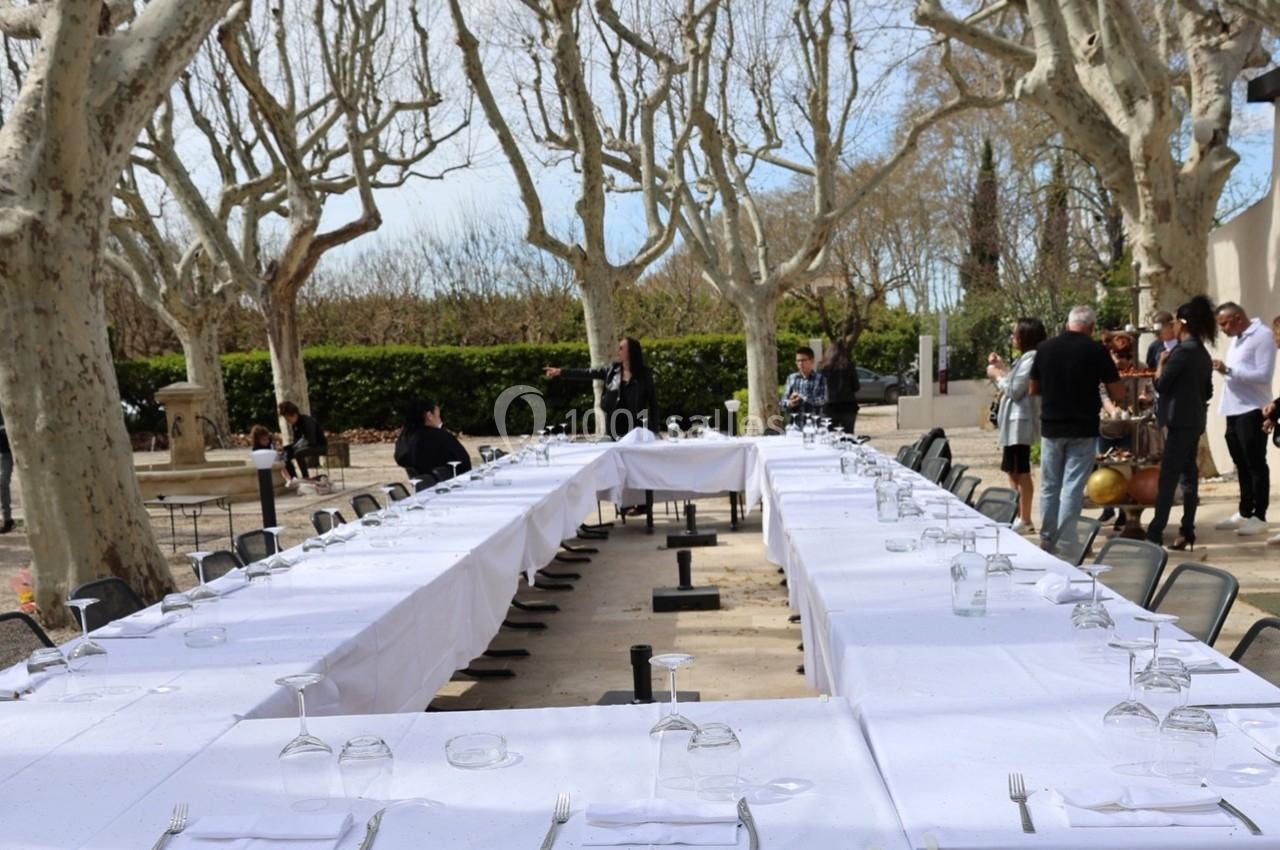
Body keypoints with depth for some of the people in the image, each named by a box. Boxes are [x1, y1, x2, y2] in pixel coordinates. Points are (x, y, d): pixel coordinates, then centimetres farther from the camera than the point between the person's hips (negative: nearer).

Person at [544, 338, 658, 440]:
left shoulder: (644, 373, -2)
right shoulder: (612, 370, 8)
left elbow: (652, 400, -2)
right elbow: (587, 373, 4)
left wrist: (653, 430, -7)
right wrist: (560, 372, -4)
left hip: (636, 428, -4)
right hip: (615, 426, 4)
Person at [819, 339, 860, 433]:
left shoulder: (823, 368, -4)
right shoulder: (850, 367, -4)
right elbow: (856, 387, -1)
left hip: (829, 408, 0)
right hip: (848, 407, 0)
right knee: (848, 435, 7)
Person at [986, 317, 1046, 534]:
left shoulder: (1031, 358, -14)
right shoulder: (1024, 358, 17)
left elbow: (1015, 390, -17)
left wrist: (997, 375, -4)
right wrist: (1003, 367, 15)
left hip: (1021, 421, -11)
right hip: (1013, 421, 11)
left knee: (1021, 471, -7)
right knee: (1013, 470, 14)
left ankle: (1025, 520, -2)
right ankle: (1018, 516, 20)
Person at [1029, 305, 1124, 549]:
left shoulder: (1044, 348, 1)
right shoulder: (1096, 350, -8)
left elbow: (1034, 389, 10)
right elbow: (1117, 392, -5)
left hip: (1051, 426, 3)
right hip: (1083, 428, -3)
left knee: (1050, 485, 13)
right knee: (1073, 487, 1)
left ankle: (1047, 537, 21)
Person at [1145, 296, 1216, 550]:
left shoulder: (1182, 351, -15)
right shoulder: (1203, 353, 14)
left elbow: (1160, 385, -12)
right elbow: (1207, 391, 18)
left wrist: (1161, 362, 2)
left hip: (1180, 422, -9)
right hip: (1195, 421, 9)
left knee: (1168, 477, -9)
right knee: (1189, 475, 10)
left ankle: (1155, 534, -9)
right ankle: (1187, 532, 13)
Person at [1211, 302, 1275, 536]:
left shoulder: (1262, 336, -10)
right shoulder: (1236, 339, 17)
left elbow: (1264, 376, -20)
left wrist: (1228, 370, -23)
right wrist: (1222, 370, 4)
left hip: (1252, 411, -9)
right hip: (1234, 411, 9)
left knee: (1255, 465, -2)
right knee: (1242, 465, 14)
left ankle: (1259, 517, 4)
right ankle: (1244, 513, 22)